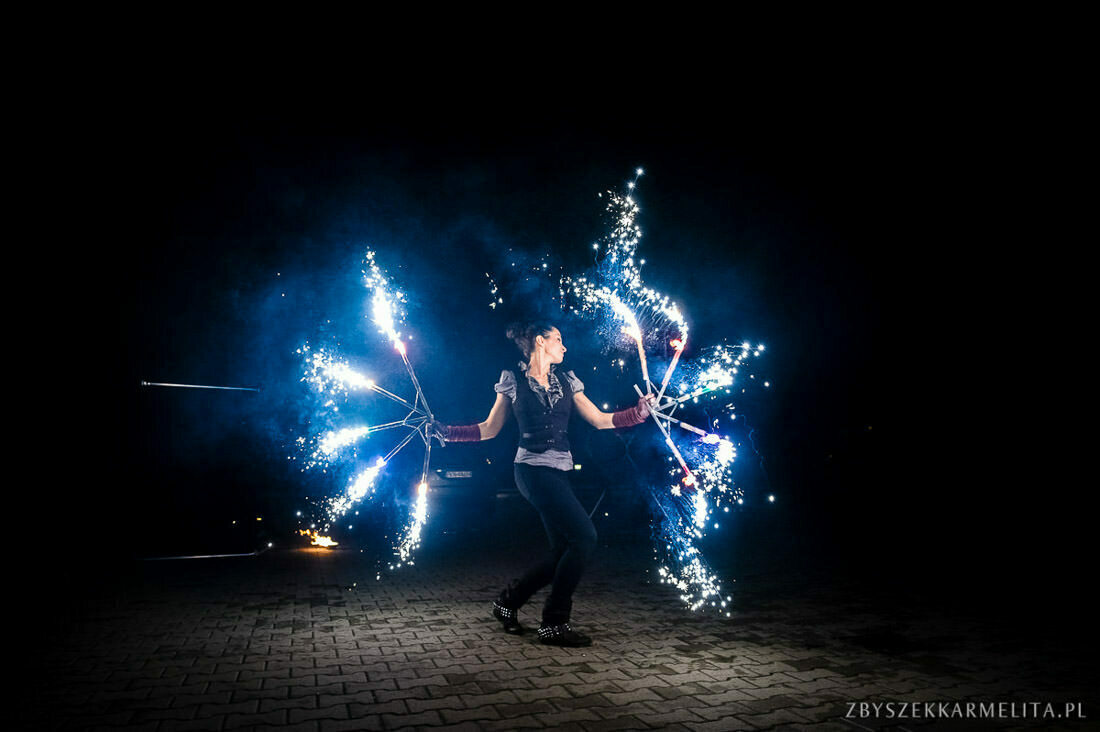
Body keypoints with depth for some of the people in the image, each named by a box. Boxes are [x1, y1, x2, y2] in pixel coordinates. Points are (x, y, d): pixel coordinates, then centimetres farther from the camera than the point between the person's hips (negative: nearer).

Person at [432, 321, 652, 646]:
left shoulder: (566, 382, 16)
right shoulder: (514, 382, 2)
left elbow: (600, 420, 14)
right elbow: (489, 429, 6)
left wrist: (642, 410, 6)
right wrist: (447, 431, -4)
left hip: (559, 473, 7)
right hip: (534, 470, -7)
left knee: (563, 552, 6)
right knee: (585, 537, -16)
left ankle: (509, 601, 26)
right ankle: (554, 623, -4)